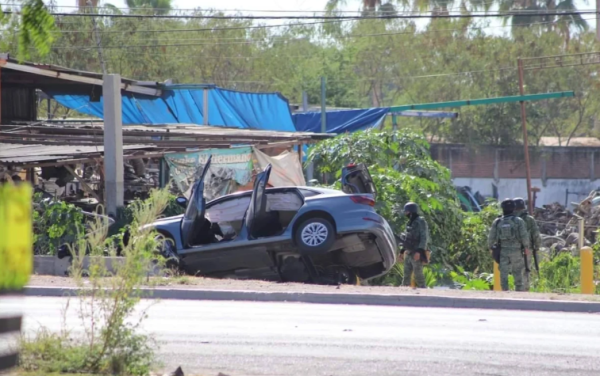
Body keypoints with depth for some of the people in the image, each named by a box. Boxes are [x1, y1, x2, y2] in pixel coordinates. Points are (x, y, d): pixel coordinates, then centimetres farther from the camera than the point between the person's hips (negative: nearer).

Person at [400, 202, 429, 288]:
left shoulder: (421, 222, -8)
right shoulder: (410, 222, 17)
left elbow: (424, 238, -15)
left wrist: (419, 251, -25)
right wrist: (402, 251, 20)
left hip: (417, 254, -8)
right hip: (408, 253, 8)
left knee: (418, 275, -8)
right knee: (406, 275, 6)